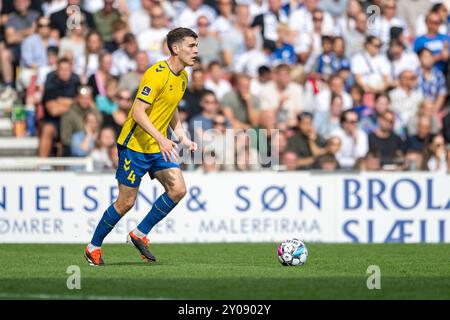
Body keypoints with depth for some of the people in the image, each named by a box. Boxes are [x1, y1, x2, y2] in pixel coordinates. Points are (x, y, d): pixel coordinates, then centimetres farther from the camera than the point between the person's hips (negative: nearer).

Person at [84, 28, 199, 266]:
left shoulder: (182, 77, 8)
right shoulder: (157, 74, -20)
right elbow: (138, 112, -25)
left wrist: (182, 137, 11)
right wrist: (160, 139, -32)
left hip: (160, 146, 8)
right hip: (135, 145, -8)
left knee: (178, 190, -10)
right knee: (126, 202, -2)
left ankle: (140, 234, 6)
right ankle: (93, 247, 17)